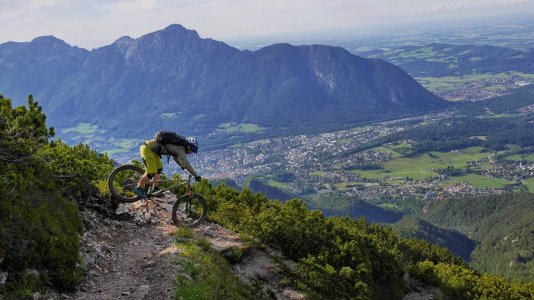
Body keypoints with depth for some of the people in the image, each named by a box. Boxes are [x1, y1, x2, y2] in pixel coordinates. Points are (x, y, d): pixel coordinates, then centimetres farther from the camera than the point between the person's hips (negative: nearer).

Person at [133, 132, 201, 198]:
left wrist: (182, 166, 33)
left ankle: (155, 189, 21)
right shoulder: (180, 148, -16)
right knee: (151, 173, -12)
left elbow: (175, 156, 31)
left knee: (159, 169, 14)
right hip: (147, 149, -10)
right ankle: (138, 188, 3)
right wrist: (196, 176, -14)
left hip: (151, 149, 10)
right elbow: (186, 164, -19)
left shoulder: (179, 145, 11)